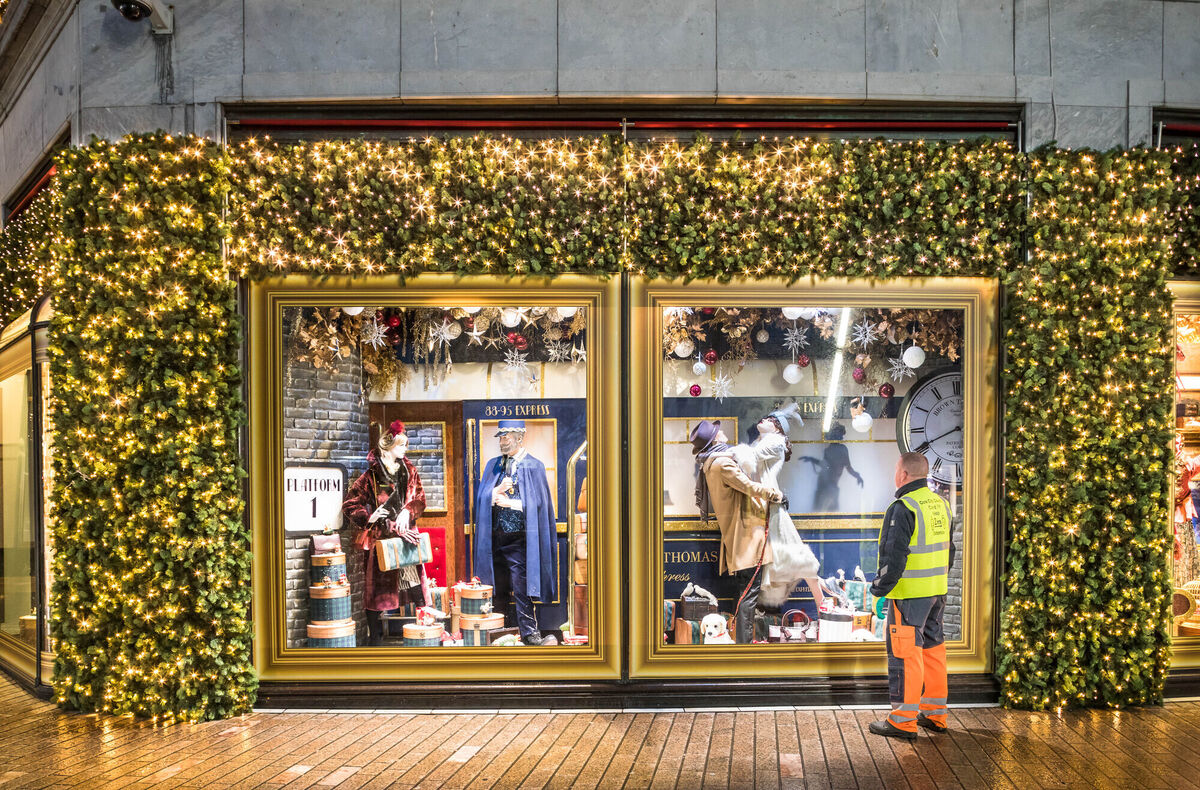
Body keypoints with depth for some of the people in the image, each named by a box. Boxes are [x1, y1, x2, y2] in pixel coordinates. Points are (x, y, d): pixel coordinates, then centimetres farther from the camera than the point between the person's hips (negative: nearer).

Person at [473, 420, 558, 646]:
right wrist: (498, 490, -11)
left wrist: (510, 503, -9)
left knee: (521, 586, -7)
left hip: (519, 537, -5)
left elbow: (537, 502, -6)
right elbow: (481, 497, 7)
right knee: (498, 588, 12)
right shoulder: (493, 465, 12)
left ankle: (529, 632, 2)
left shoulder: (533, 466, -2)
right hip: (495, 536, 5)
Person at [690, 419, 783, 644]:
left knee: (744, 592, 14)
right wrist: (776, 494, -1)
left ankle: (743, 640, 19)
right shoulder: (722, 463, -16)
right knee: (748, 593, -8)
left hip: (738, 537, 10)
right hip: (746, 535, -10)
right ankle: (744, 644, -7)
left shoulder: (711, 463, 15)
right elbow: (749, 487, -16)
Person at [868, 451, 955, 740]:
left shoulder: (903, 507, -17)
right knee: (932, 648, 15)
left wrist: (880, 587, -10)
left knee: (904, 652, -3)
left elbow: (894, 555, -20)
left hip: (909, 592, -9)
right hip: (937, 591, 9)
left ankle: (903, 720, 2)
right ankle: (934, 714, 23)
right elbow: (948, 550, 18)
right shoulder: (940, 504, 11)